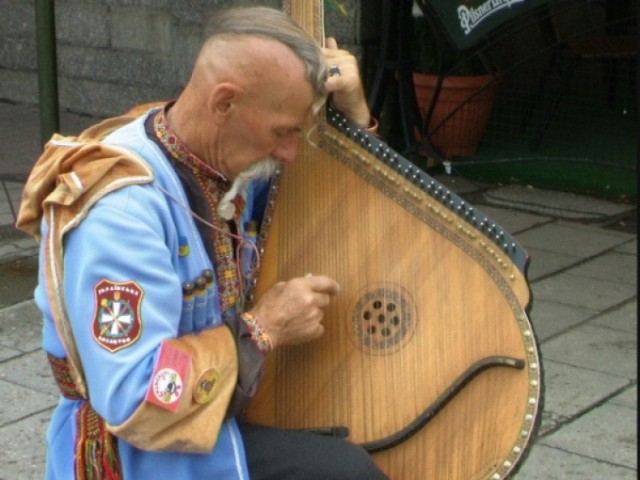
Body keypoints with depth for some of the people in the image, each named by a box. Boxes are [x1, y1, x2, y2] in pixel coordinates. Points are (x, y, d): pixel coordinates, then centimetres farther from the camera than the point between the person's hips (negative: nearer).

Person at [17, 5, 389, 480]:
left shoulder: (230, 158, 0)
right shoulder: (118, 208, -27)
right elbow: (134, 401, -33)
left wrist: (355, 114, -1)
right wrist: (263, 328, -24)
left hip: (227, 412, 8)